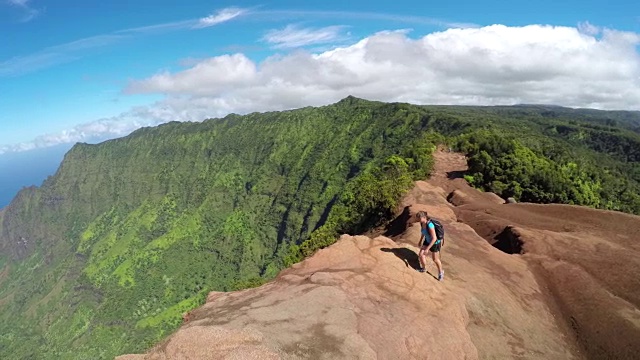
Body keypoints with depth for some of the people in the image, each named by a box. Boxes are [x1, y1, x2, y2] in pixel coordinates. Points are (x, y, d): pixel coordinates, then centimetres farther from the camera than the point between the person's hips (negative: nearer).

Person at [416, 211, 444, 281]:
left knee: (435, 259, 13)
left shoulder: (430, 225, -39)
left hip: (435, 242, -6)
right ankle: (423, 268, 30)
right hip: (428, 240, 7)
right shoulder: (422, 223, -13)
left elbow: (434, 239, -36)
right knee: (421, 255, 2)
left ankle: (441, 272, 41)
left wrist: (427, 249, -33)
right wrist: (420, 241, 17)